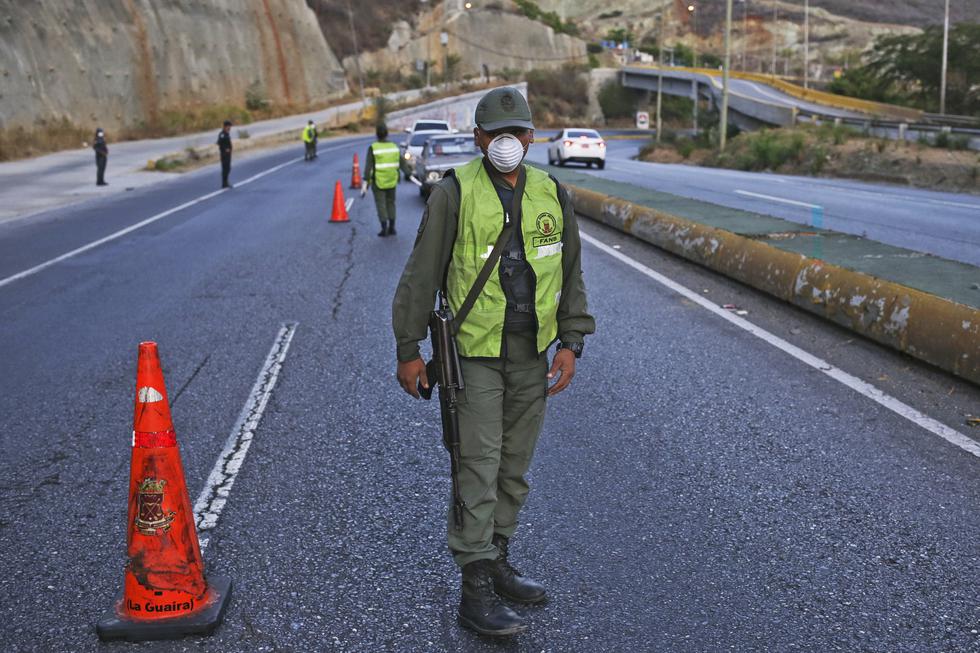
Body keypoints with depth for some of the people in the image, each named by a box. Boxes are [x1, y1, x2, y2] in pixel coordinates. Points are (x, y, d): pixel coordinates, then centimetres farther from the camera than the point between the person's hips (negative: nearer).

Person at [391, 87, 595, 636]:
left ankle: (497, 563, 30)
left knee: (515, 467, 13)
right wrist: (409, 350, -6)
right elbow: (422, 275, -5)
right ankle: (477, 590, 3)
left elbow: (571, 275, 10)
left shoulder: (553, 195, 5)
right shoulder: (455, 194, -9)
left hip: (532, 353, 5)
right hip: (474, 350, -5)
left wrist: (571, 343, 1)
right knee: (479, 468, -5)